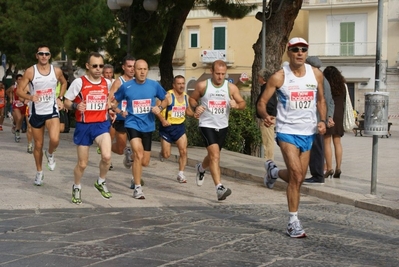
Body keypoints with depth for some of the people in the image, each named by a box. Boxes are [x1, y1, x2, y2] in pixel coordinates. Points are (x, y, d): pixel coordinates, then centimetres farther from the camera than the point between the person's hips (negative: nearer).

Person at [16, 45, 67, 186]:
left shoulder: (57, 71, -3)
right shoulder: (30, 71, -10)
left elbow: (64, 83, 18)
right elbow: (19, 90, -10)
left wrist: (60, 98, 7)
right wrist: (30, 97, -29)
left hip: (52, 111, 0)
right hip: (36, 112, 0)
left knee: (55, 140, -23)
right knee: (38, 145, 10)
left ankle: (49, 154, 12)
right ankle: (39, 172, 29)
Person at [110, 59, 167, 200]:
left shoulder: (154, 85, -3)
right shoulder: (126, 86, -6)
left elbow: (165, 99, 11)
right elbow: (114, 101, 8)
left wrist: (160, 108, -8)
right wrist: (115, 109, -12)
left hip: (148, 126, 3)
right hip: (133, 124, -3)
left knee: (145, 162, 8)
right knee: (139, 155, -23)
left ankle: (132, 156, 45)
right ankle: (137, 188, -11)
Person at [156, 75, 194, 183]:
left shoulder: (186, 97, 4)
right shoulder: (168, 96, -16)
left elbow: (188, 111, 19)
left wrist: (195, 114, -1)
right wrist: (162, 120, -31)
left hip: (180, 126, 4)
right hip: (167, 126, -4)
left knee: (183, 151, -7)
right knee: (166, 155, 3)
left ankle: (181, 174, 4)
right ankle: (162, 153, 40)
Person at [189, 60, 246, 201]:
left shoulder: (231, 88, -3)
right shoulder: (202, 86, -6)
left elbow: (243, 103, 2)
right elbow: (192, 98, 8)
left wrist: (237, 105, -21)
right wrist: (196, 107, -13)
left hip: (222, 127, 4)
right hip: (207, 125, -4)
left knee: (213, 155, 20)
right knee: (215, 155, -19)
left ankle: (201, 168, 55)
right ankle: (219, 188, -24)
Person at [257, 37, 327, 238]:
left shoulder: (316, 74, 2)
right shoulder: (279, 77, -10)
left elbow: (321, 100, 15)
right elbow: (262, 102, -8)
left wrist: (323, 120, -1)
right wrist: (265, 116, -29)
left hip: (308, 132, 5)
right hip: (287, 131, -5)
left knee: (297, 178, 13)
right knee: (296, 176, -16)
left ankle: (272, 171, 46)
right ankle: (293, 222, -4)